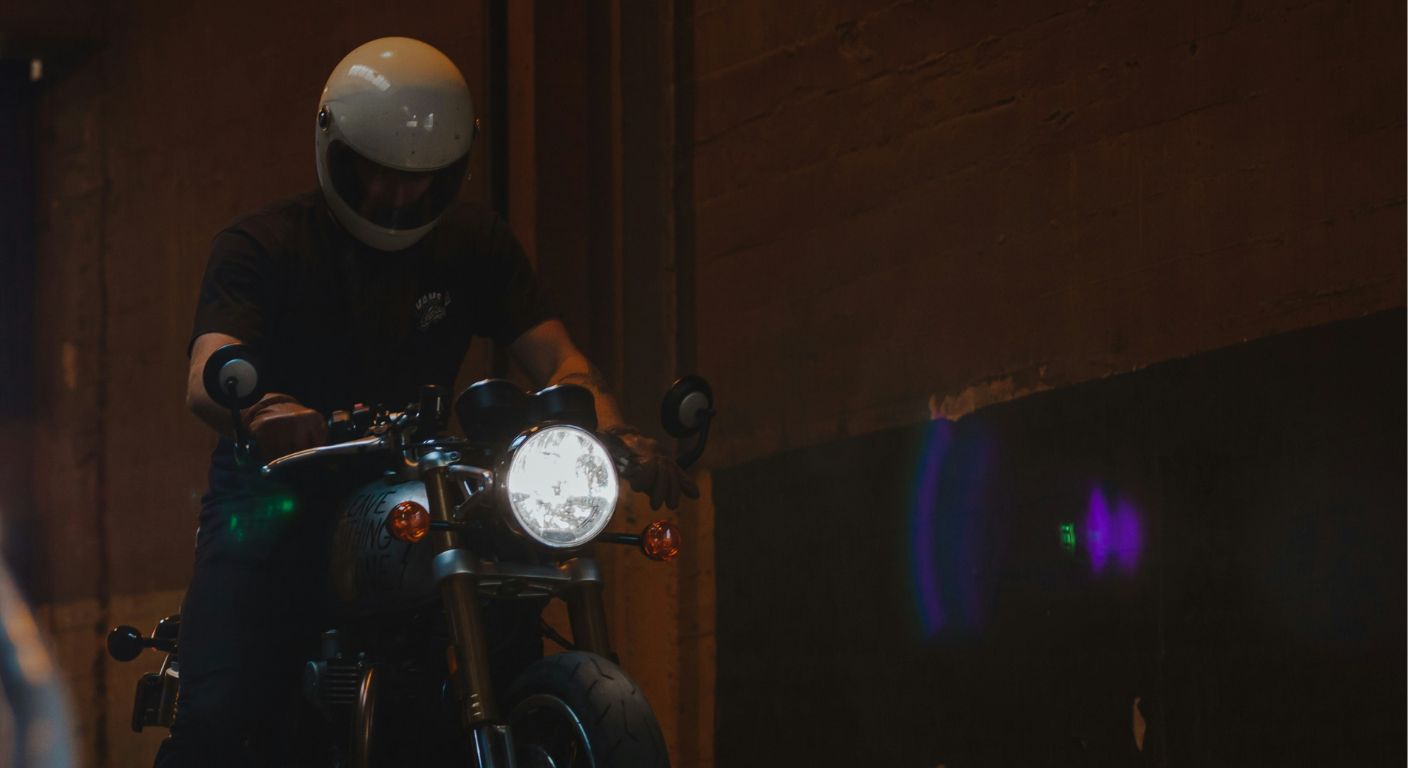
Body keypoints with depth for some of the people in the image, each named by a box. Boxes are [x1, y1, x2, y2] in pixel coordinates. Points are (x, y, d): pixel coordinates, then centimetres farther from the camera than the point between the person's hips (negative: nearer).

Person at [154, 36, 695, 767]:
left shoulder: (476, 245, 9)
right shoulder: (263, 243, -3)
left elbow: (557, 360, -2)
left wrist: (616, 432, -26)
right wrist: (265, 410, -45)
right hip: (278, 493, -3)